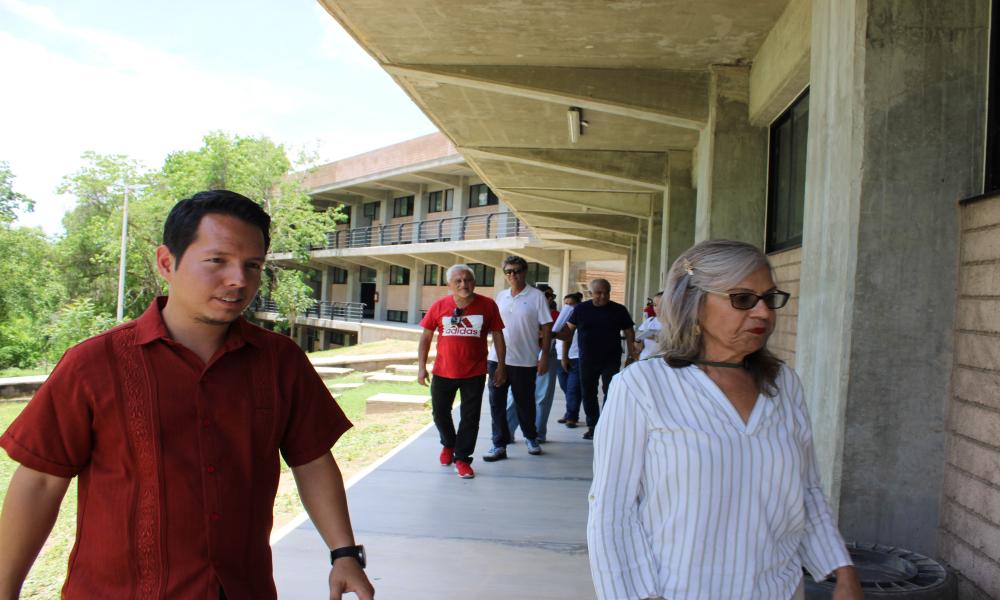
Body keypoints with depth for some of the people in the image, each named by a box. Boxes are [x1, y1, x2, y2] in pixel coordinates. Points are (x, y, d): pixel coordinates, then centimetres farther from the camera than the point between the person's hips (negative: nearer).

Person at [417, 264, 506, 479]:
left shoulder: (488, 305, -8)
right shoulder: (439, 306, -7)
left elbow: (497, 335, 0)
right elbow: (426, 336, 2)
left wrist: (501, 366, -1)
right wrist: (421, 367, -3)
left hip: (474, 374, -1)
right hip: (443, 372, 2)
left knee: (470, 417, 3)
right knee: (440, 413, 16)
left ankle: (462, 458, 18)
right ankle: (448, 445, 43)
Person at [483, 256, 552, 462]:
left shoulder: (536, 296, -4)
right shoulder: (501, 296, 9)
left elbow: (546, 328, -4)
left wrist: (544, 356, -9)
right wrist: (488, 353, 11)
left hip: (524, 361, -3)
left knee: (524, 403, 11)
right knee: (496, 403, 3)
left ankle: (531, 438, 33)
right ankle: (499, 445, 11)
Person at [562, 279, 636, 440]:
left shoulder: (619, 310, -2)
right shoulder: (581, 309, 0)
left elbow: (629, 333, 2)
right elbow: (569, 330, 1)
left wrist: (631, 356, -4)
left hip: (611, 360, -2)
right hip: (587, 360, 2)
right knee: (588, 393, 9)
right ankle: (592, 426, 22)